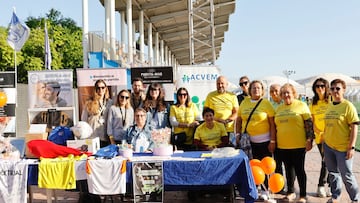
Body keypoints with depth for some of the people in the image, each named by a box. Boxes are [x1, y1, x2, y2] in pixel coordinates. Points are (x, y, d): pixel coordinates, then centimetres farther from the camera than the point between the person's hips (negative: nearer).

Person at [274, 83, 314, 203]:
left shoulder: (301, 105, -4)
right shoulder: (279, 108, 11)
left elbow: (309, 123, -7)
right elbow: (276, 125, 17)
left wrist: (309, 140, -13)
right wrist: (274, 141, 15)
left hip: (298, 145, -5)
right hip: (283, 146, 5)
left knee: (299, 170, 3)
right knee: (288, 169, 14)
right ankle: (290, 192, 27)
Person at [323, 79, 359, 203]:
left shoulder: (348, 106, -11)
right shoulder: (329, 106, 7)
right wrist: (323, 142, 15)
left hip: (343, 147, -6)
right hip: (328, 146, 6)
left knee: (346, 175, 3)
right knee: (333, 173, 15)